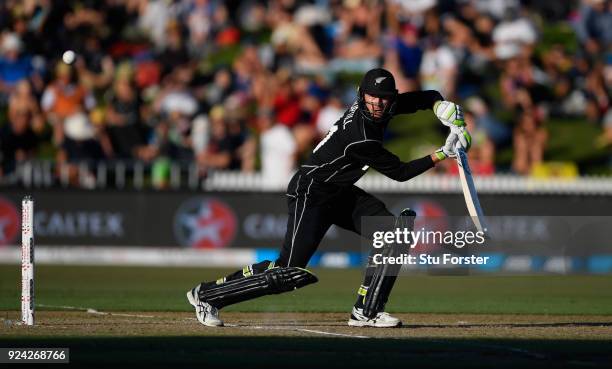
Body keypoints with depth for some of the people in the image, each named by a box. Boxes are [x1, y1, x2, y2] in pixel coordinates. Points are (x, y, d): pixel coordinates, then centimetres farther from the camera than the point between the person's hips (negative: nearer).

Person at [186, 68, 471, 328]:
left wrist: (448, 111, -11)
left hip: (341, 194, 9)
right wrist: (442, 154, -16)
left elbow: (427, 98, 9)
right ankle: (207, 294, -3)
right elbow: (400, 173, -18)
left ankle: (367, 312, -3)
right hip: (310, 195, -9)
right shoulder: (360, 138, -29)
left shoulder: (383, 110, -4)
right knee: (291, 271, -16)